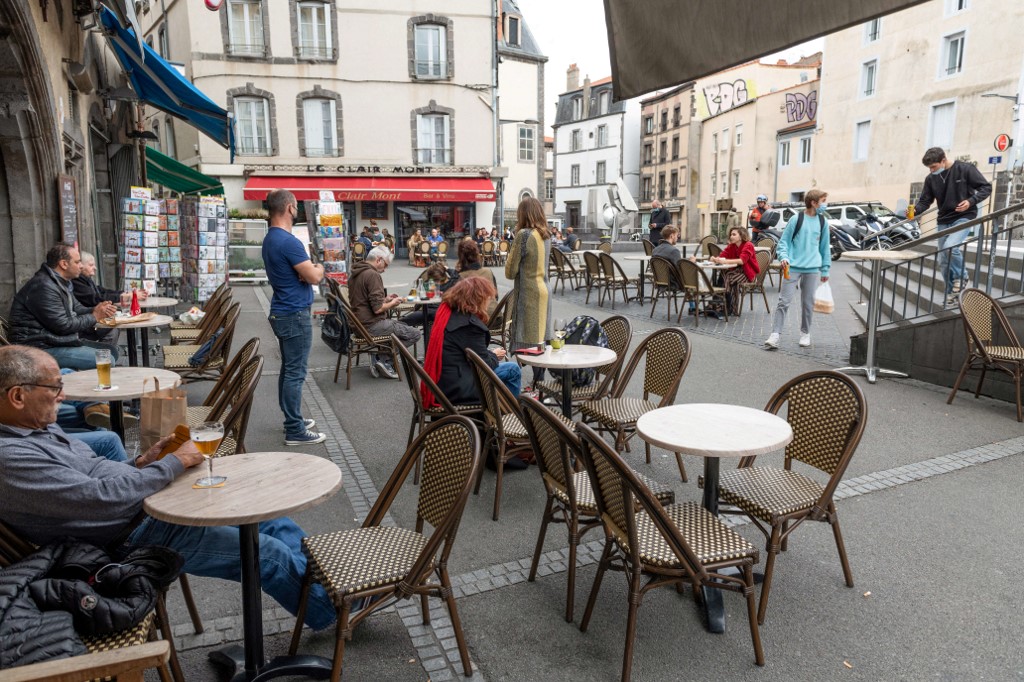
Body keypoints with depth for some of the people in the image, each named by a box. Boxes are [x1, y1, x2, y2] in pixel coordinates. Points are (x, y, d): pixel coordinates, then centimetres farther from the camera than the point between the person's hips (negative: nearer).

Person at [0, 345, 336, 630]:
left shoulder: (39, 429, 8)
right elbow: (105, 499, -27)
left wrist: (143, 462, 2)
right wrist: (175, 462, -17)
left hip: (149, 506, 10)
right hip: (133, 540, -10)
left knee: (275, 522, 6)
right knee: (269, 553, -10)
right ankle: (331, 609, 13)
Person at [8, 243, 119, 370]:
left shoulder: (62, 282, 12)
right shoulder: (43, 287, -21)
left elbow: (76, 308, 19)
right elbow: (63, 326, -22)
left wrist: (95, 310, -4)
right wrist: (95, 316, -10)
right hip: (43, 348, -11)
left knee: (111, 350, 6)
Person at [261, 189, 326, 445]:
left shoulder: (270, 238, 12)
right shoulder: (288, 241, -20)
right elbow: (314, 277, -21)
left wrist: (309, 269, -5)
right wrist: (319, 268, 2)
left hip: (282, 312, 10)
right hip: (295, 314, -10)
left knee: (289, 369, 17)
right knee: (295, 373, -5)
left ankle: (292, 419, 28)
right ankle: (295, 431, 0)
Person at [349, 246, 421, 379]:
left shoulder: (355, 274, 12)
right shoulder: (373, 275, -17)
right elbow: (377, 308, -23)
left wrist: (385, 299, 16)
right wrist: (392, 304, -3)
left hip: (358, 323, 10)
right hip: (371, 326, -10)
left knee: (401, 324, 27)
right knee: (415, 334, -5)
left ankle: (380, 358, 11)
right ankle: (383, 358, -2)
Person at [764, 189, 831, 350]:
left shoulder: (822, 222, 8)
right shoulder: (796, 219, -3)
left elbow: (824, 246, 14)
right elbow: (784, 241, 1)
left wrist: (825, 269, 14)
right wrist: (783, 257, -17)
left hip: (812, 269, 3)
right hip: (793, 267, -3)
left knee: (808, 303, 9)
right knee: (784, 301, -6)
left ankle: (805, 333, 23)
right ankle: (775, 335, -6)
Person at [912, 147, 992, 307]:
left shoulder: (965, 169, -11)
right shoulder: (931, 179, 1)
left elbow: (986, 187, -6)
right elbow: (925, 201, 2)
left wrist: (971, 201, -23)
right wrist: (915, 210, -20)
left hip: (964, 218, -5)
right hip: (943, 221, 5)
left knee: (950, 247, -29)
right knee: (943, 262, 5)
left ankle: (961, 277, -3)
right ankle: (952, 293, 20)